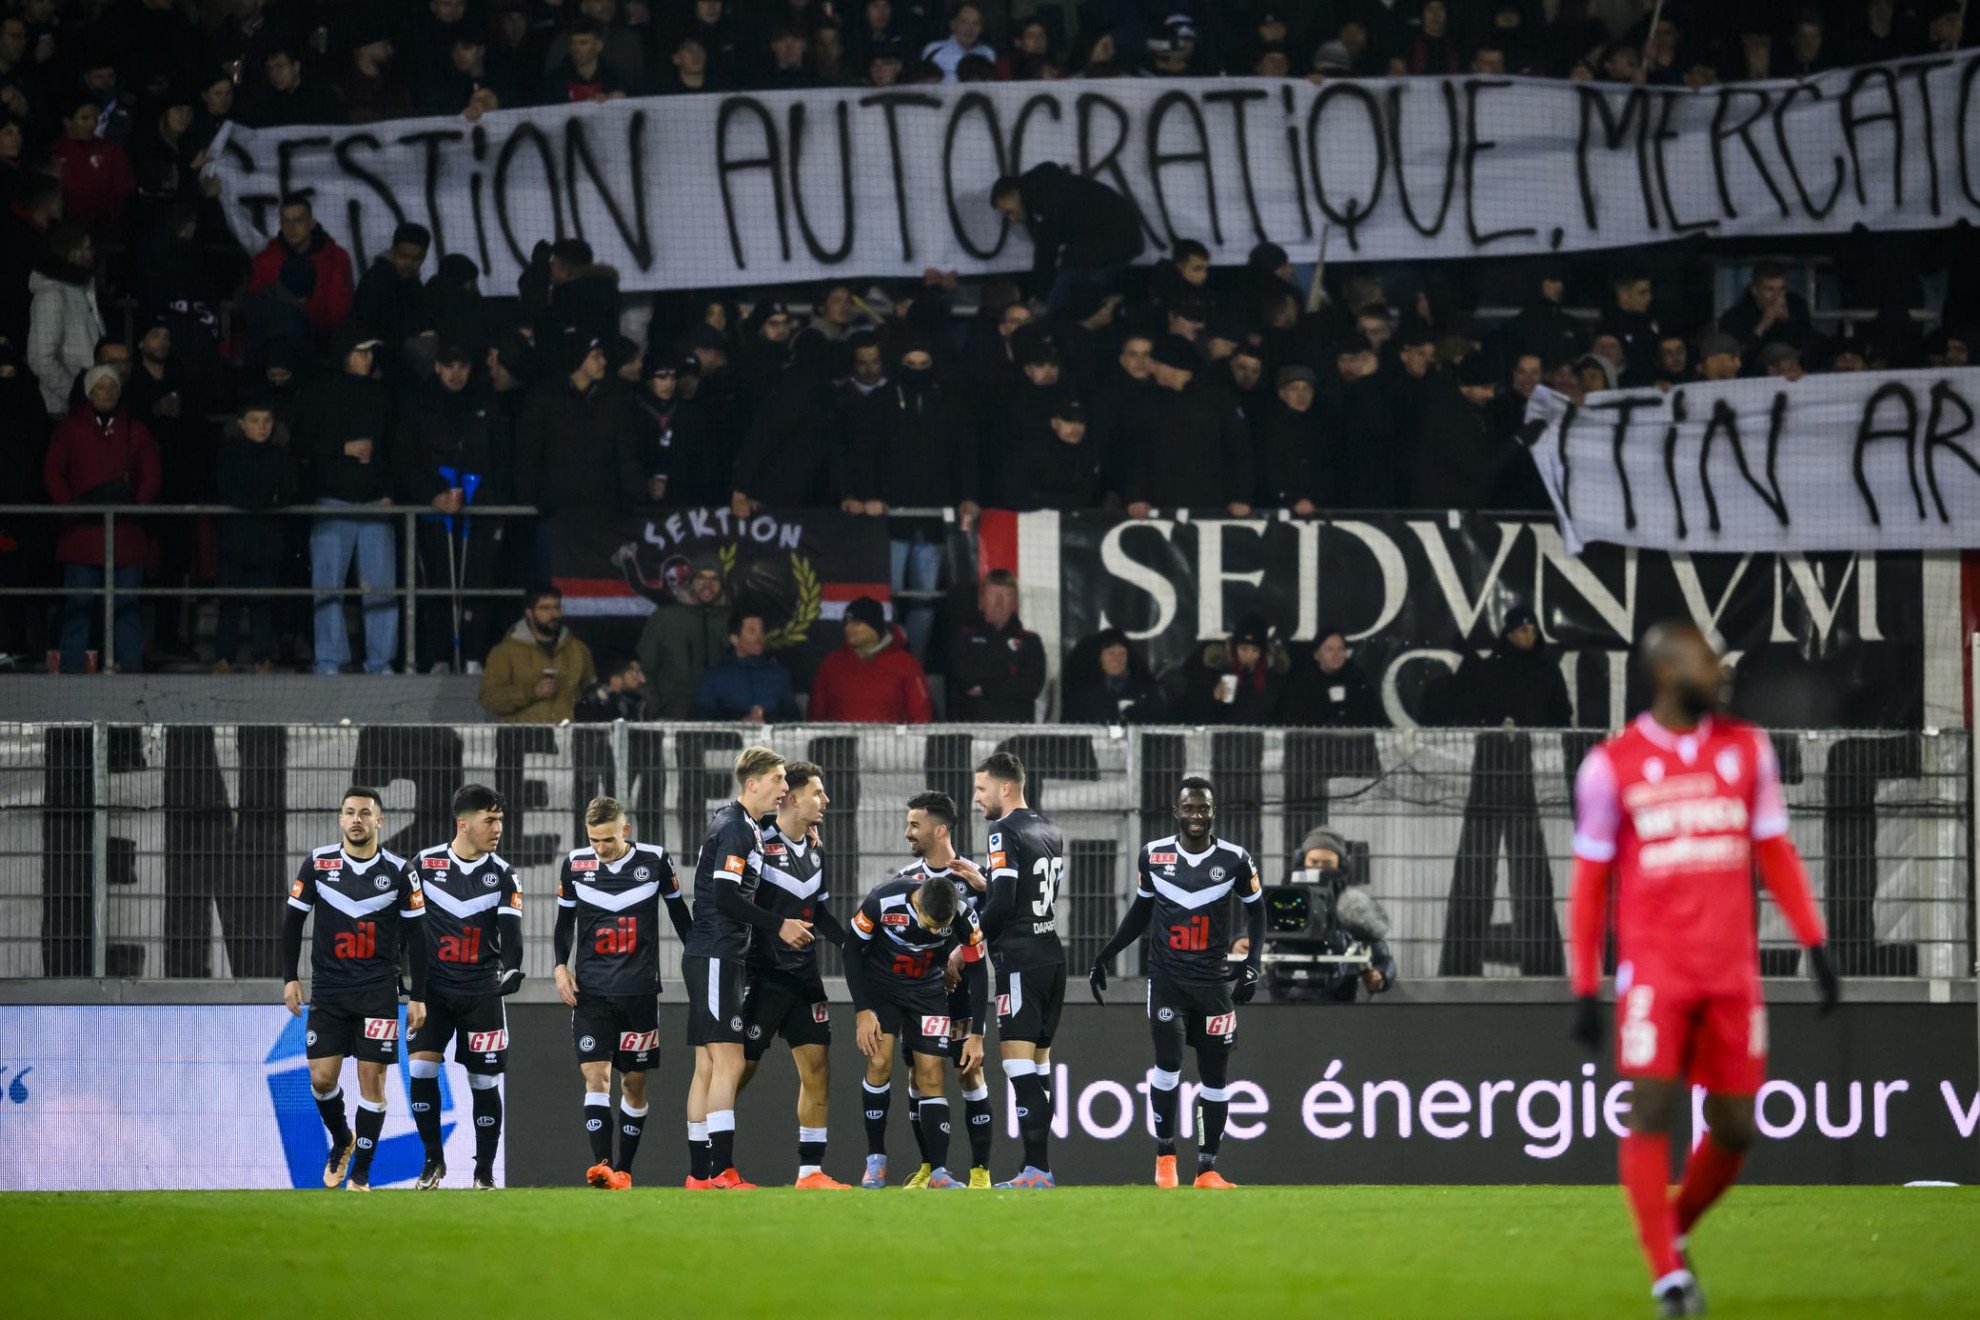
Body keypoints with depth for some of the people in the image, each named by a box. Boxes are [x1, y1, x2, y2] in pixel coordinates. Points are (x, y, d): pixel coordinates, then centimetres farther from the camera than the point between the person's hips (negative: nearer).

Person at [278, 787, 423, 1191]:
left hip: (379, 991, -1)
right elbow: (293, 920, 6)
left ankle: (360, 1177, 5)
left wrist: (418, 997, 0)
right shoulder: (318, 864, -1)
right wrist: (289, 978, 0)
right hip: (327, 990, 1)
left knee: (372, 1079, -3)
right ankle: (341, 1142, 28)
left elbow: (415, 937, 2)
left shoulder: (398, 871, -3)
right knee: (322, 1078, -2)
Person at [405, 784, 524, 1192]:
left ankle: (484, 1171, 14)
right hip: (434, 987, 0)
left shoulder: (502, 874, 0)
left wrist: (512, 969, -28)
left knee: (485, 1080, 1)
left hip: (481, 992, 0)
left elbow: (511, 929, -10)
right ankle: (433, 1161, 3)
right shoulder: (424, 865, -2)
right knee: (421, 1066, -13)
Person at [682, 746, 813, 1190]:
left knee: (709, 1066, 10)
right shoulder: (732, 829, -13)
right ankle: (723, 1174, -16)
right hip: (714, 957, -10)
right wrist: (778, 926, -14)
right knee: (728, 1062, -13)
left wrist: (781, 930, 14)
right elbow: (726, 896, -20)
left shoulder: (747, 830, 18)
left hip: (721, 957, 10)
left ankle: (699, 1174, 12)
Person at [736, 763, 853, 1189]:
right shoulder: (759, 843, -13)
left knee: (817, 1070, 2)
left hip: (803, 977, 8)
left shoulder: (814, 847, 12)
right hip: (761, 975, -8)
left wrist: (852, 946, 11)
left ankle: (811, 1171, 7)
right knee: (740, 1069, -3)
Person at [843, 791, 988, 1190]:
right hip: (880, 987, 0)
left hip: (927, 989, 0)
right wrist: (863, 1010, -11)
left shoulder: (965, 907, -18)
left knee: (929, 1076, -7)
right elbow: (853, 948, -6)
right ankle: (875, 1160, -5)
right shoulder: (887, 897, -19)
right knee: (880, 1062, -16)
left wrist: (976, 1034, -11)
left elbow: (976, 970, -8)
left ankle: (938, 1172, -7)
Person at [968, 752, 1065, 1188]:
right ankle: (1040, 1166, 10)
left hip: (1020, 959, -9)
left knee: (1019, 1063, -11)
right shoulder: (1050, 831, 16)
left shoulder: (1004, 832, -11)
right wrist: (981, 883, 19)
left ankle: (1036, 1169, -17)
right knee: (1038, 1067, 11)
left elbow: (1003, 904, -17)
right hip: (1052, 953, 9)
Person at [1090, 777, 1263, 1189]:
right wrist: (1103, 958, 14)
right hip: (1166, 979, -1)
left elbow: (1256, 912, 10)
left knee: (1216, 1074, 2)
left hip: (1213, 982, 1)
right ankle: (1165, 1155, -2)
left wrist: (1252, 965, -2)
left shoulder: (1235, 860, -3)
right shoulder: (1154, 856, 0)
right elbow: (1140, 911, 14)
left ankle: (1207, 1169, 10)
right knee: (1169, 1060, -16)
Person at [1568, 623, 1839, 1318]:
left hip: (1732, 974, 3)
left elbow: (1776, 853, 14)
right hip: (1653, 970, -3)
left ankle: (1674, 1231, 27)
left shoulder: (1747, 749, 9)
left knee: (1734, 1127, 3)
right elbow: (1590, 882, 3)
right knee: (1651, 1111, -13)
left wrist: (1816, 947, 6)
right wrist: (1584, 990, 0)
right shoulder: (1612, 765, -1)